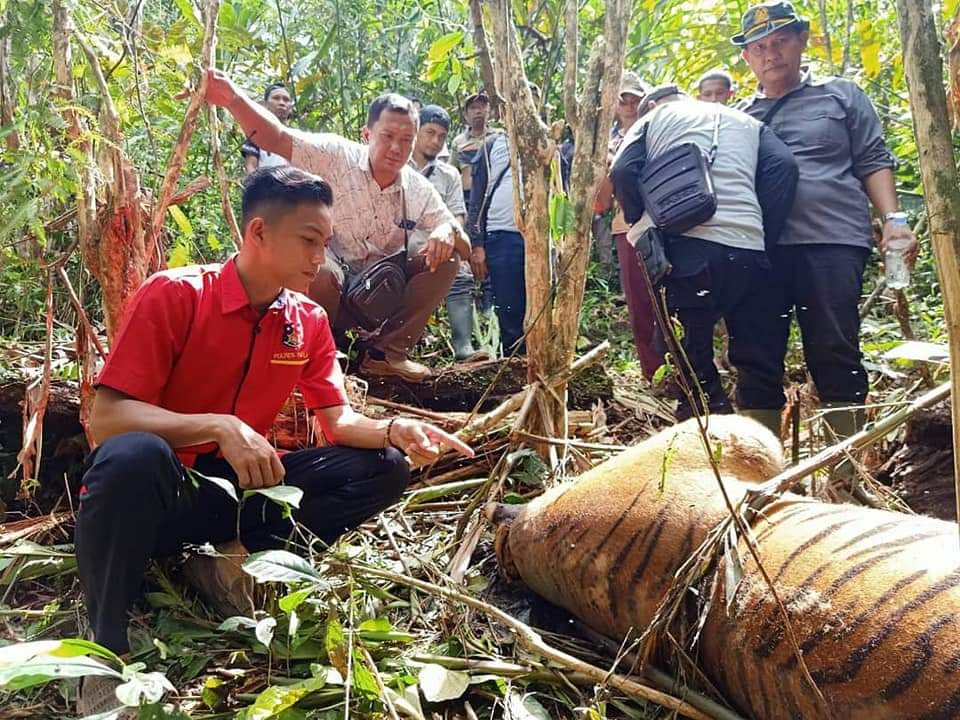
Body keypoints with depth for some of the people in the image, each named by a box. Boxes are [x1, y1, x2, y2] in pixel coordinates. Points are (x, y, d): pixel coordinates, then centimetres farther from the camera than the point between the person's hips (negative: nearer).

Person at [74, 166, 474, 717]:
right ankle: (106, 650, -18)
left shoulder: (310, 321, 1)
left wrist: (395, 430, -21)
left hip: (242, 488, 5)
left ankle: (236, 555, -12)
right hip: (159, 492, -4)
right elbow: (106, 417, -21)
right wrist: (221, 428, -35)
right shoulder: (174, 294, -16)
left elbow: (339, 421, 1)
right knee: (134, 456, -41)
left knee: (385, 468, -9)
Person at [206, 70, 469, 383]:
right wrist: (234, 99, -42)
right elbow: (277, 138, -24)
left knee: (446, 258, -12)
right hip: (327, 286, -4)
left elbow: (465, 248, 0)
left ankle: (385, 352, -6)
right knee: (320, 268, -39)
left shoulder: (420, 190, 0)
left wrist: (448, 232, -25)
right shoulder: (337, 156, -10)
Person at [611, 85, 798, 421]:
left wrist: (642, 224, 12)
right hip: (748, 248, 3)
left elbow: (624, 172, 1)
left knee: (690, 354, 4)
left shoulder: (651, 119, 20)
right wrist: (765, 233, 9)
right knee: (754, 355, 10)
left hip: (687, 245, -3)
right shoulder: (747, 122, 27)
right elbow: (784, 166, 8)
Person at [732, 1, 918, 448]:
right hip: (758, 247, 3)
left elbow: (873, 161, 10)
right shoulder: (739, 116, 20)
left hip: (832, 242, -2)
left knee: (835, 356, -6)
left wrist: (892, 221, -4)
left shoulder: (840, 95, 14)